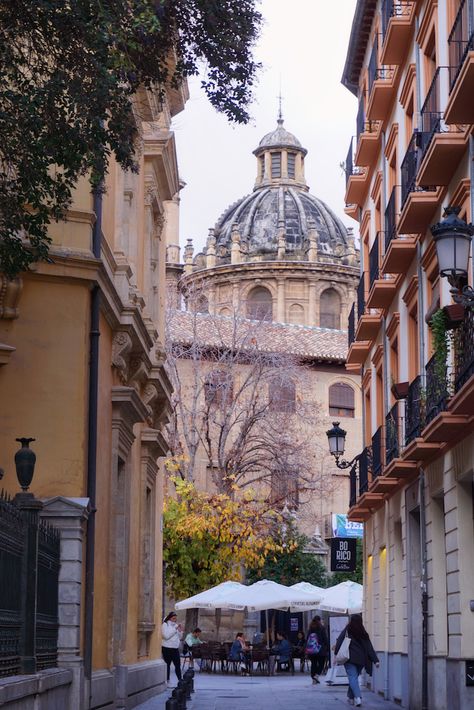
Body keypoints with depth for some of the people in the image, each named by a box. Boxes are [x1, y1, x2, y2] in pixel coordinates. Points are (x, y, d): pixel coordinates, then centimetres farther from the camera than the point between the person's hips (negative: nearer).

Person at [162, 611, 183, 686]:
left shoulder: (175, 625, 13)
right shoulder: (165, 625, -4)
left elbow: (180, 638, 15)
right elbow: (166, 636, -17)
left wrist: (180, 631, -2)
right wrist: (175, 629, -17)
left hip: (175, 648, 5)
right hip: (167, 648, -5)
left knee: (178, 665, 1)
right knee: (167, 665, 1)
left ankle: (180, 680, 3)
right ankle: (167, 681, 8)